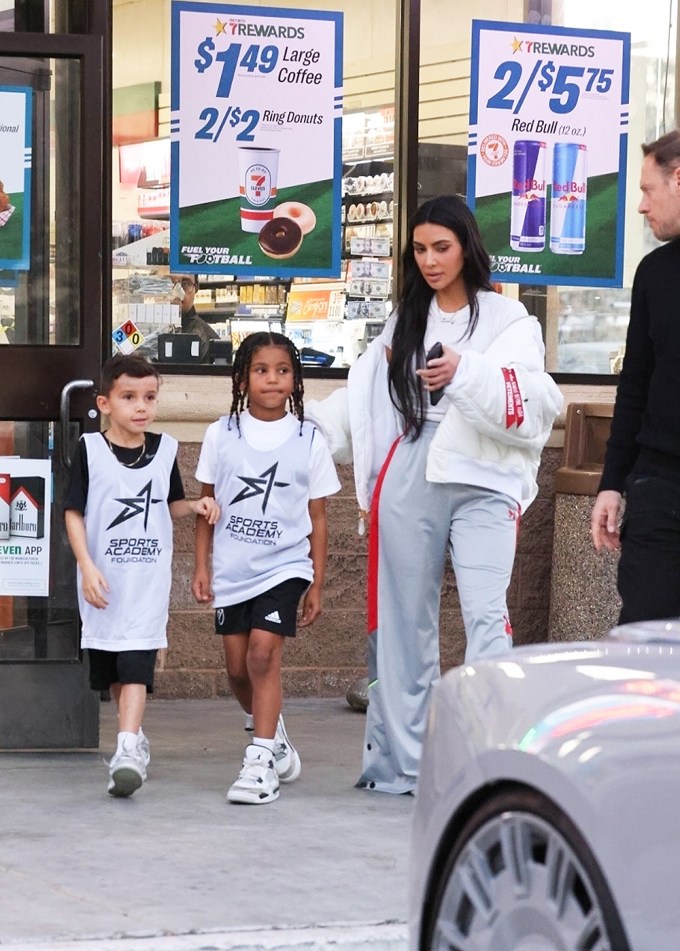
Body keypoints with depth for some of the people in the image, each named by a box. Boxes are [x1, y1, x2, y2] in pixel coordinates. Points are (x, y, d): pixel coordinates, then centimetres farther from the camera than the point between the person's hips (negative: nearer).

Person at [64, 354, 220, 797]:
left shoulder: (165, 449, 4)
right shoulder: (90, 449, -4)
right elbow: (74, 513, -3)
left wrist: (196, 505, -2)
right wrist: (87, 567, -12)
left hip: (149, 579, 0)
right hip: (104, 582, 0)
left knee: (136, 663, -15)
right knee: (111, 669, 11)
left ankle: (127, 749, -23)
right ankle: (136, 738, 30)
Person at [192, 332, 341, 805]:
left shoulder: (309, 441, -1)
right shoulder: (221, 435, 3)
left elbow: (318, 518, 3)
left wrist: (317, 585, 2)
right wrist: (201, 566, 3)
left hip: (284, 565, -3)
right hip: (232, 568, 3)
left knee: (263, 651, -18)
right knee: (237, 668, 8)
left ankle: (261, 762, -15)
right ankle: (274, 738, 33)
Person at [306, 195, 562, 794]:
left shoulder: (508, 319, 6)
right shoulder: (405, 321, 19)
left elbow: (530, 404, -8)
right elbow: (365, 399, 22)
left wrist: (464, 372, -21)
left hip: (482, 485, -4)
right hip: (408, 483, 4)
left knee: (487, 615, -17)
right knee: (405, 622, 5)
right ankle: (400, 762, 11)